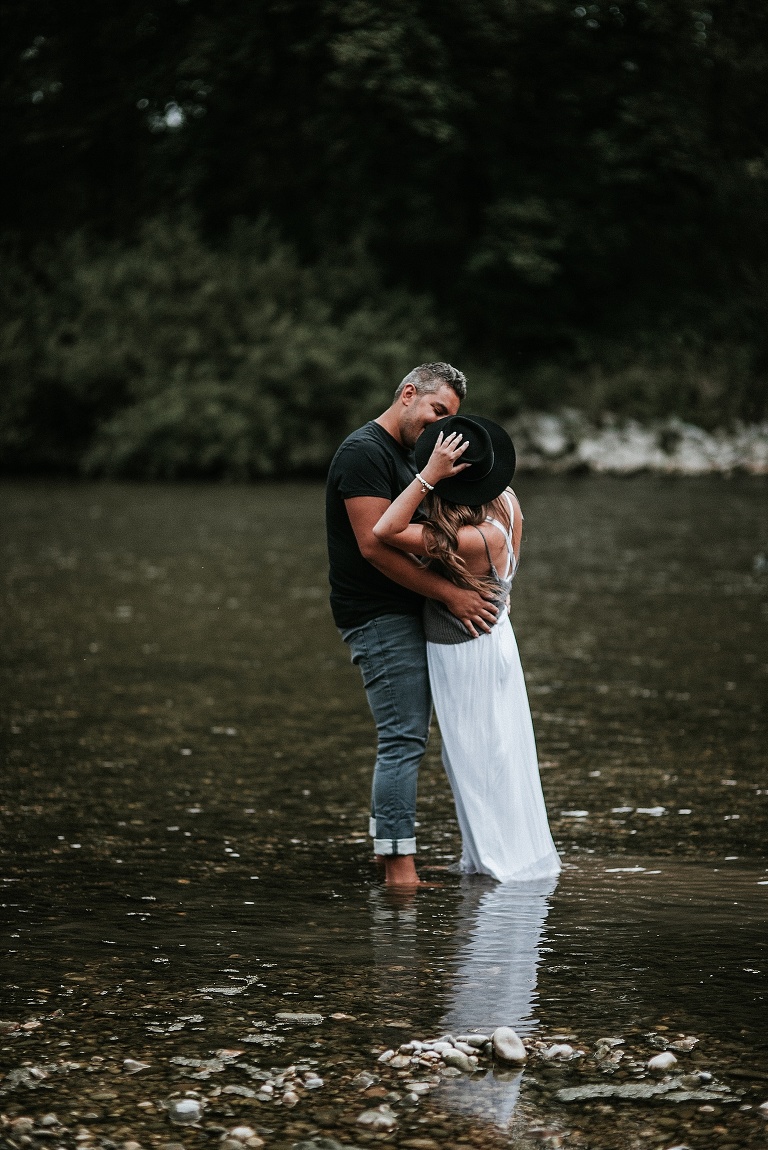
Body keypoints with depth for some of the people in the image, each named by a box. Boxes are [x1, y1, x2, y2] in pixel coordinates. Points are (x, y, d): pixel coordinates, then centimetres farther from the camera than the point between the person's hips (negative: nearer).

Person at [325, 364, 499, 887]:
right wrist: (448, 593, -22)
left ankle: (394, 856, 16)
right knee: (404, 741, -12)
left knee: (407, 741, 12)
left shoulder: (407, 456, 19)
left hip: (407, 615, 10)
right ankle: (400, 871, -12)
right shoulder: (365, 451, -13)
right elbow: (375, 545, -22)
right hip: (380, 618, -10)